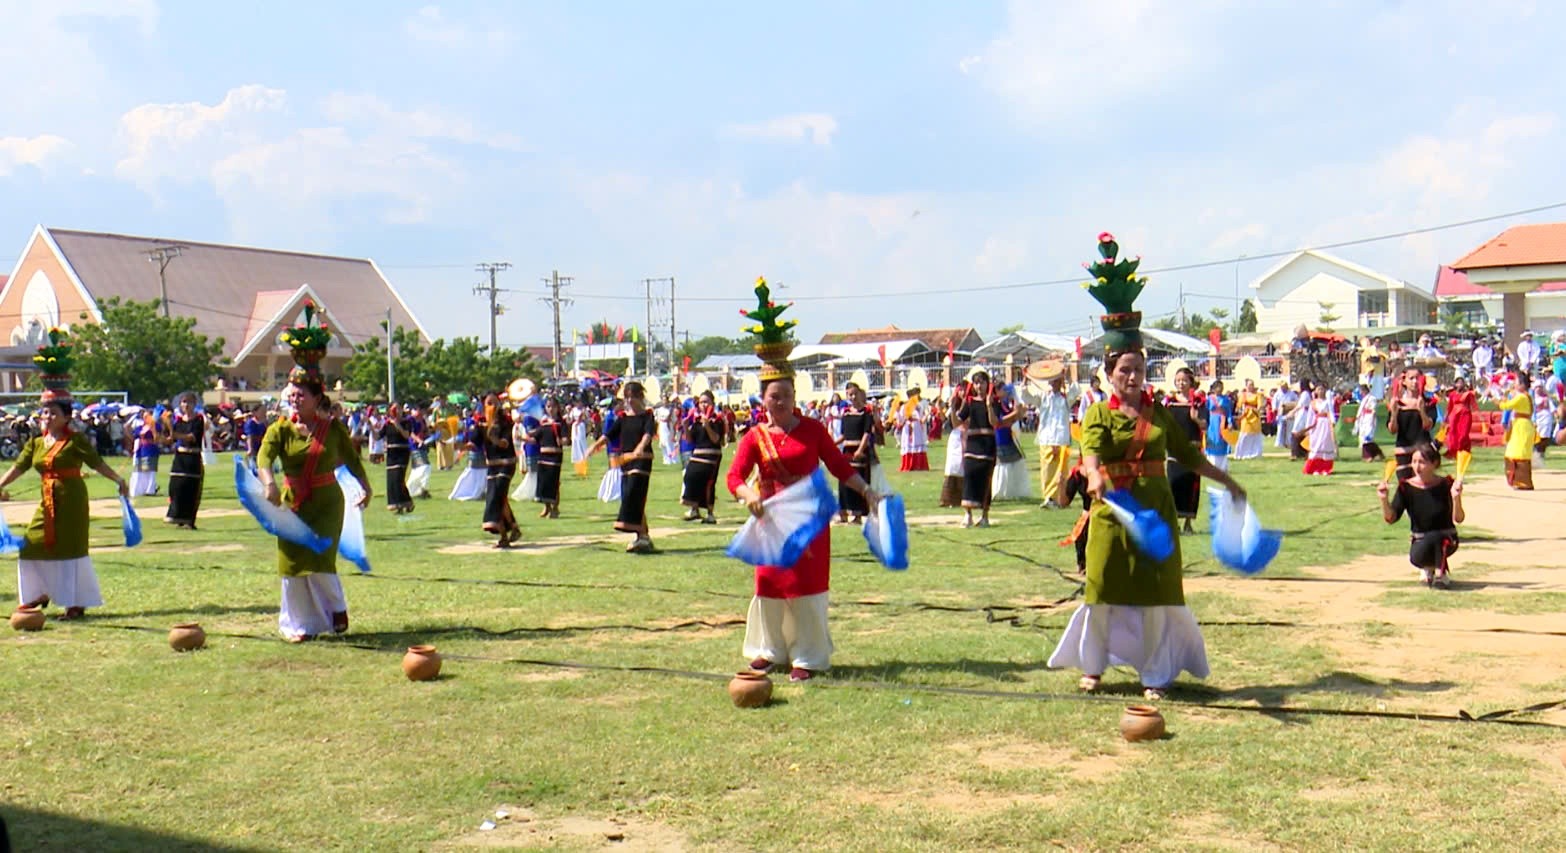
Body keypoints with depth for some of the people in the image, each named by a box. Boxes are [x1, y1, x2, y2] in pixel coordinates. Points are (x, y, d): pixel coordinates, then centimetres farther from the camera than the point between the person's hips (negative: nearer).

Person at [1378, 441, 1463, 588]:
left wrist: (1456, 498, -36)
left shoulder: (1446, 485, -11)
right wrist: (1384, 499, -32)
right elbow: (1391, 518, -14)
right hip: (1419, 542, 2)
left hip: (1445, 539, -2)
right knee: (1417, 558, -32)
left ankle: (1440, 573, -13)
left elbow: (1458, 519, -18)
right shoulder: (1406, 487, -8)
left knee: (1434, 537, -37)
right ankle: (1428, 568, 6)